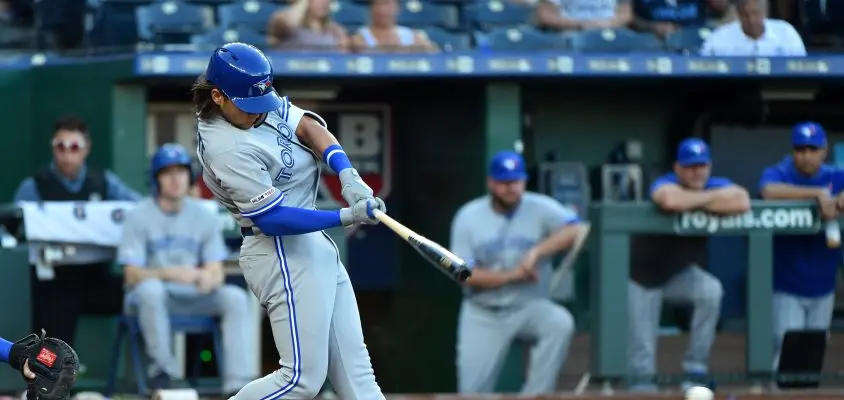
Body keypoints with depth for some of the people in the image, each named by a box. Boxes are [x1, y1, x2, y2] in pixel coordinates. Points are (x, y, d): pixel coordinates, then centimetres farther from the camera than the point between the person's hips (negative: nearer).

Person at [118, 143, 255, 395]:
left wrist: (208, 278, -27)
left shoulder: (204, 217, 5)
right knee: (150, 289, -37)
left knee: (235, 297, -21)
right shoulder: (139, 217, -6)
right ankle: (162, 370, -22)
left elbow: (216, 272, 0)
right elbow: (132, 275, -14)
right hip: (149, 298, -4)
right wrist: (171, 273, -33)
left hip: (192, 298, 4)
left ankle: (238, 383, -29)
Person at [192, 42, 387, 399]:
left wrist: (349, 177, -18)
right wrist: (348, 217, -27)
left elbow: (308, 127, -2)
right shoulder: (228, 150, -24)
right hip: (284, 256, -10)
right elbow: (274, 219, -23)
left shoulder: (254, 99, 2)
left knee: (354, 368, 7)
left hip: (315, 246, 10)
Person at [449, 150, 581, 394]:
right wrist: (509, 276, -21)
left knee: (561, 323, -32)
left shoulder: (540, 208, -5)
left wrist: (536, 252, -30)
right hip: (482, 315, 1)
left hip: (529, 308, -1)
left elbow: (575, 231, -21)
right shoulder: (468, 217, -3)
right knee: (472, 392, -8)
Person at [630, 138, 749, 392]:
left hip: (681, 274, 3)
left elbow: (742, 202, -37)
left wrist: (694, 203, -33)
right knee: (642, 348, -6)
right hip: (643, 276, -3)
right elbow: (670, 200, -52)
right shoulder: (666, 184, -25)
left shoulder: (716, 185, -14)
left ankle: (696, 369, -14)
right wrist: (714, 197, -35)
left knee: (711, 290, -25)